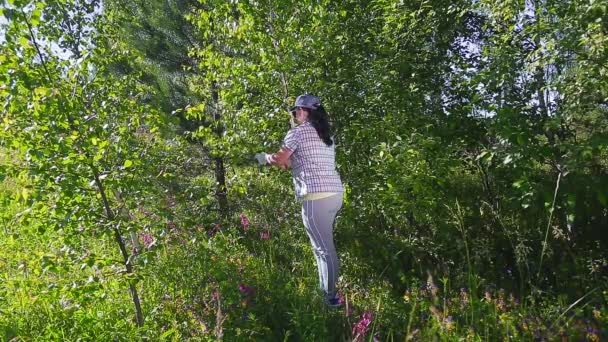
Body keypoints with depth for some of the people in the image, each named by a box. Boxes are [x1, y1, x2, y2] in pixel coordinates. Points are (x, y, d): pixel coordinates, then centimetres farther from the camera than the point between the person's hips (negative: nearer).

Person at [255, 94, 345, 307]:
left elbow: (279, 159, 0)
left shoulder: (299, 131, -3)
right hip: (335, 194, 9)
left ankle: (332, 298, 3)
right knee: (323, 245, 17)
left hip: (316, 197, -9)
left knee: (324, 248, -4)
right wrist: (287, 163, 32)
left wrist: (265, 158, 20)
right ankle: (326, 290, 25)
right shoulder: (326, 134, 20)